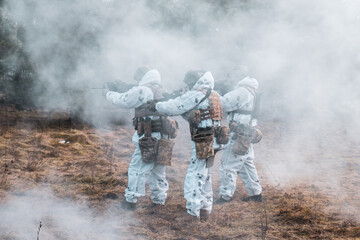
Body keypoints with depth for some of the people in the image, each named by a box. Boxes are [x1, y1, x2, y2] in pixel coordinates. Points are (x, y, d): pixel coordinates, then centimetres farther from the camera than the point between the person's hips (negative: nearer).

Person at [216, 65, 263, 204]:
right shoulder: (250, 91, 14)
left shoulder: (240, 92, -17)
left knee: (228, 166, -4)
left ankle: (226, 196, 0)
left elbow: (222, 104, -20)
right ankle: (256, 194, 24)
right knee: (247, 165, 18)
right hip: (247, 135, 10)